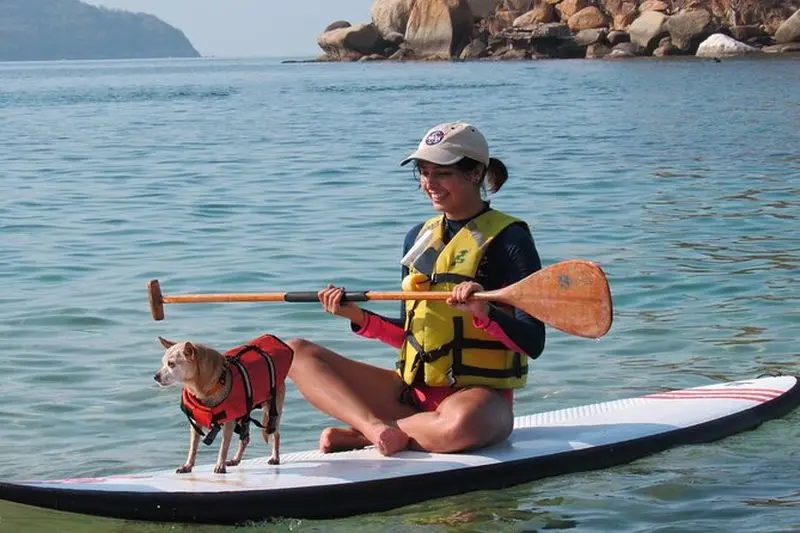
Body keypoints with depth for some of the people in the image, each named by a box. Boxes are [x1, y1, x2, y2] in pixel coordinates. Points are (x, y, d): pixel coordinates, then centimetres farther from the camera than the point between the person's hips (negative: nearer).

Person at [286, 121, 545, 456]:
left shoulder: (507, 238, -6)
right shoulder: (419, 237, 14)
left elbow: (533, 344, -12)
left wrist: (484, 313, -29)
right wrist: (359, 318, 3)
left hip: (480, 394, -7)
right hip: (413, 391, 7)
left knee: (461, 423, -43)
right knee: (296, 353, -3)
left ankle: (361, 435, -17)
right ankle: (376, 425, -26)